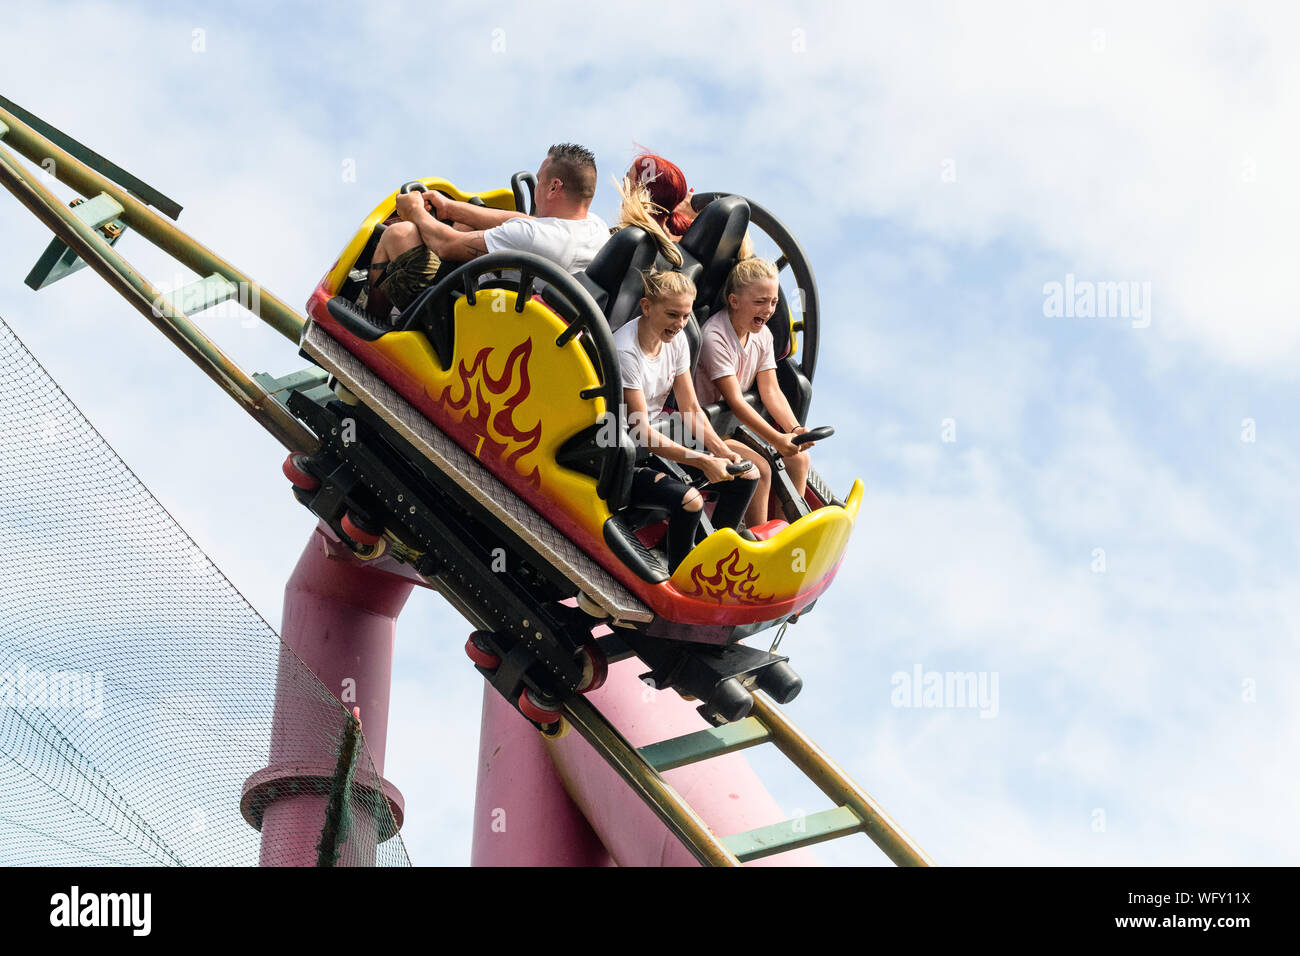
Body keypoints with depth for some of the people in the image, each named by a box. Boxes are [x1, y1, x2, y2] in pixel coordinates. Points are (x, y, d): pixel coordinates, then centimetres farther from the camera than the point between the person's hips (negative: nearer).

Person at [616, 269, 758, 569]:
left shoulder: (676, 340, 0)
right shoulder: (625, 353, -24)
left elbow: (691, 410, 5)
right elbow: (642, 432, -25)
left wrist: (720, 450, -13)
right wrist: (704, 461, -29)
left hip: (662, 439, 8)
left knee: (744, 475, -5)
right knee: (689, 500, -31)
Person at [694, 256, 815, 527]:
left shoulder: (762, 334, 2)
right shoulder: (714, 337, -24)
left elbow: (771, 391, -1)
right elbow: (735, 401, -26)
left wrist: (795, 430, -19)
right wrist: (776, 439, -32)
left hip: (741, 423, 8)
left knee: (799, 458, -4)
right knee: (759, 469, -25)